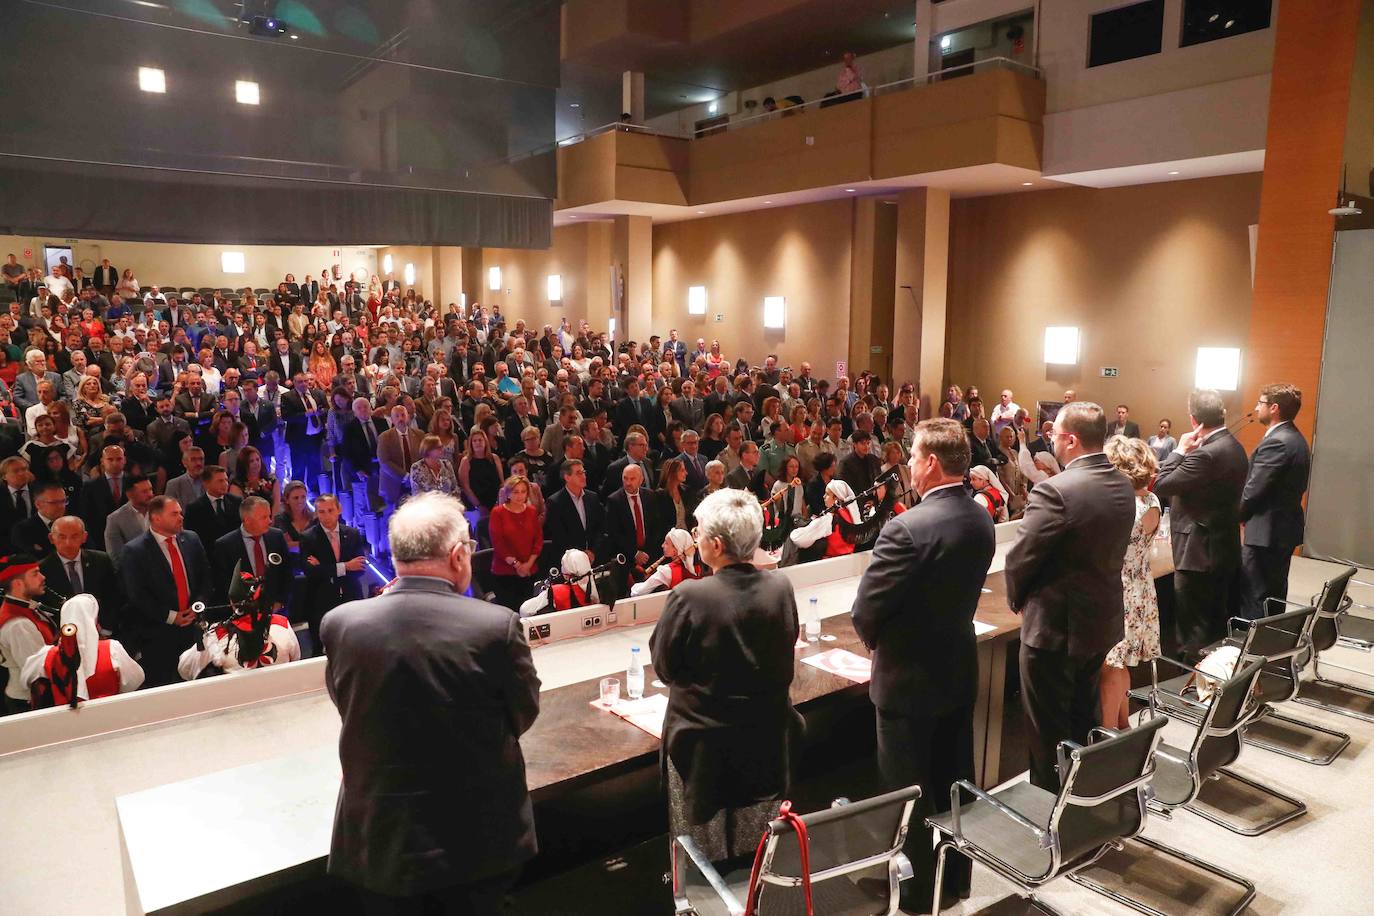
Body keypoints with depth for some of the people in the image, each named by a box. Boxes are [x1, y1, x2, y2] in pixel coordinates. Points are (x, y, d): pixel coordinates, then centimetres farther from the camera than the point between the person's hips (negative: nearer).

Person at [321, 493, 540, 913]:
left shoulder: (339, 623, -13)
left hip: (379, 840, 2)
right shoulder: (497, 626, -20)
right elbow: (524, 713, -6)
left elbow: (347, 704, 5)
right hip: (478, 842, -2)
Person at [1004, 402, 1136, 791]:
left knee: (1049, 733, 8)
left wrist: (1019, 599, 0)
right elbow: (1109, 551, 8)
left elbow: (1020, 558, -19)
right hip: (1103, 621, 8)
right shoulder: (1123, 485, 1)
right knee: (1084, 723, 24)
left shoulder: (1055, 491, -25)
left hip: (1054, 626, -8)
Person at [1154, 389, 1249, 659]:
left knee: (1195, 631, -1)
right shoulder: (1233, 447, 8)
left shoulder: (1206, 454, -23)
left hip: (1200, 554, -10)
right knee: (1219, 623, 19)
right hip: (1224, 550, 10)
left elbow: (1160, 486, -20)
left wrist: (1180, 450, -11)